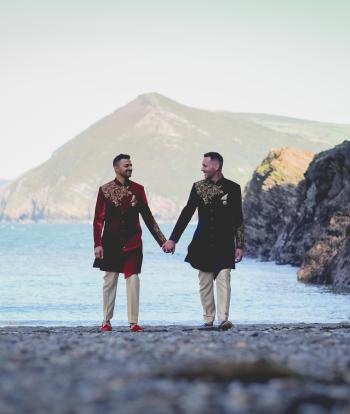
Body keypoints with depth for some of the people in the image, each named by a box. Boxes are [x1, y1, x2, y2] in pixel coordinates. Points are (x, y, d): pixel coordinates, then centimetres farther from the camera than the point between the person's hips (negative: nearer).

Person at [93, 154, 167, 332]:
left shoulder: (137, 189, 6)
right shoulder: (105, 190, 0)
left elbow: (147, 216, 10)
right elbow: (98, 219, -1)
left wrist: (162, 241, 8)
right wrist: (98, 244, -8)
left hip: (133, 243, 1)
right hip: (111, 243, -1)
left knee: (133, 279, -6)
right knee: (110, 280, 4)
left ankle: (134, 322, -5)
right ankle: (106, 321, 13)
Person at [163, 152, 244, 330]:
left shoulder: (232, 188, 0)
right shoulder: (198, 187, 5)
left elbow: (238, 220, 3)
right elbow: (186, 214, 4)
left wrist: (239, 245, 0)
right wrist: (173, 239, -1)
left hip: (224, 243, -3)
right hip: (203, 242, 3)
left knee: (223, 279, -12)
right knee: (205, 283, 4)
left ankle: (223, 319, -17)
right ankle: (208, 320, 11)